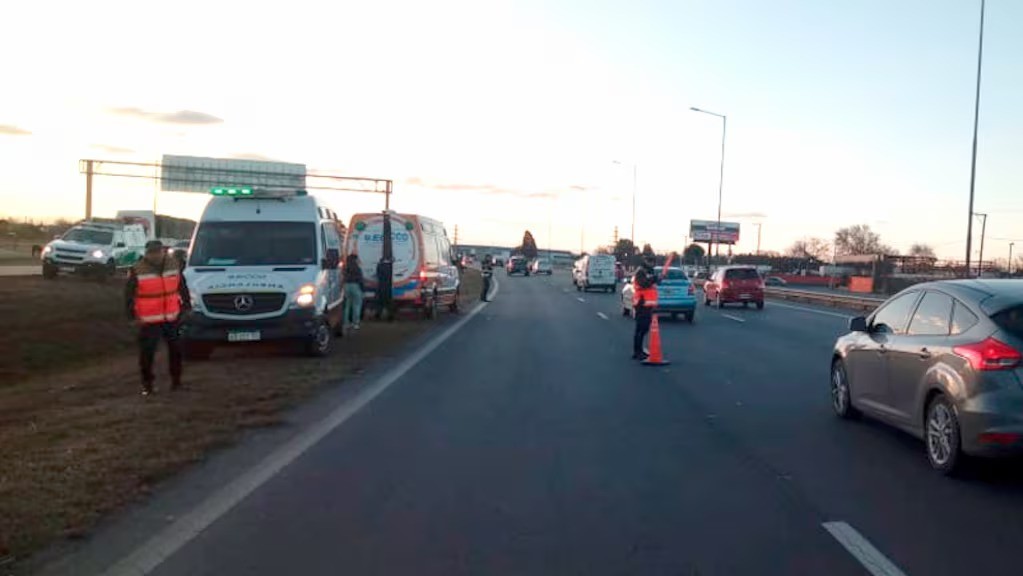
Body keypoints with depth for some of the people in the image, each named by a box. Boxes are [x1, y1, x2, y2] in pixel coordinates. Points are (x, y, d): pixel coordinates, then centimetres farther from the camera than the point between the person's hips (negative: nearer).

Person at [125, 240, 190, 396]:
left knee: (176, 350, 11)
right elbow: (129, 294, -5)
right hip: (149, 321, -3)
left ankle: (176, 380, 25)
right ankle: (147, 384, 13)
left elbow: (182, 287, 12)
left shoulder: (174, 264, 1)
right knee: (147, 353, 0)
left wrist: (186, 305, 9)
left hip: (172, 318, 4)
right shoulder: (138, 270, -10)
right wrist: (133, 315, -9)